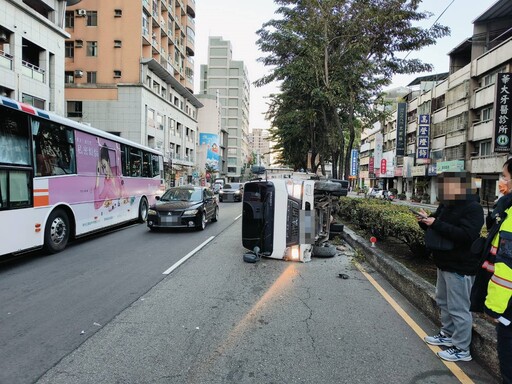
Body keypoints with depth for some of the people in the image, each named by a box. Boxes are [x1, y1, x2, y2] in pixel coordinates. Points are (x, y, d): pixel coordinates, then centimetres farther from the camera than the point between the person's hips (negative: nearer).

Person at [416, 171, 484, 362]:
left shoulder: (473, 208, -18)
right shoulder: (446, 205, 9)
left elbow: (466, 235, -29)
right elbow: (437, 226, 19)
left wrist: (436, 224, -30)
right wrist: (426, 221, -3)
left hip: (460, 267, -10)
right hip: (445, 263, 10)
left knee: (458, 308, 0)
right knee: (443, 301, 21)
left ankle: (462, 349, 14)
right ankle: (447, 334, 38)